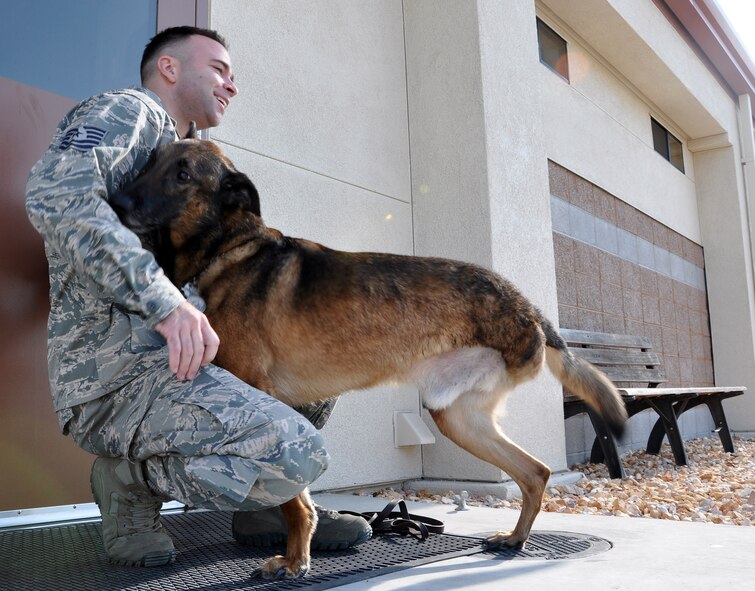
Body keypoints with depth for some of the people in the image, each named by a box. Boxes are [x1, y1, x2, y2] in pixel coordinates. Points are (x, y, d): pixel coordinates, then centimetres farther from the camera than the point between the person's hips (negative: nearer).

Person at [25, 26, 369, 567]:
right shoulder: (128, 108, 0)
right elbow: (56, 193, -22)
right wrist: (165, 300, -28)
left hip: (168, 357, 10)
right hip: (116, 372, -10)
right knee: (293, 458, -28)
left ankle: (267, 507, 10)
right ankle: (133, 474, -3)